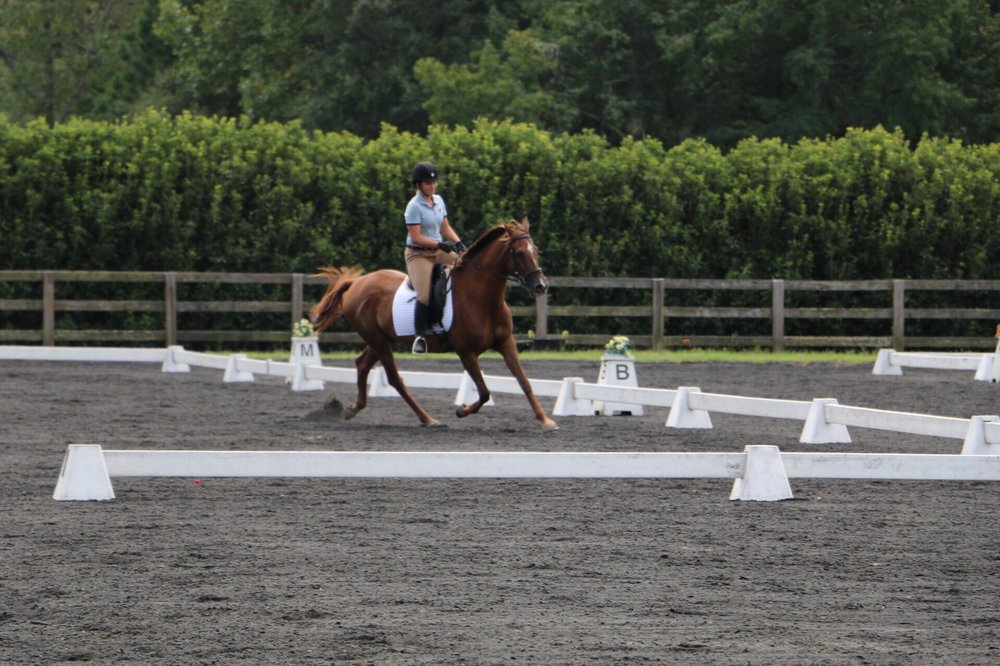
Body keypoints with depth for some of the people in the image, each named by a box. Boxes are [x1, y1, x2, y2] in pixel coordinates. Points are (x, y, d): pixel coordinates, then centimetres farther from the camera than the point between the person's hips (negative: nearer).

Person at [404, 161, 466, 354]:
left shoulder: (438, 200, 7)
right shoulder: (414, 206, -15)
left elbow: (445, 227, 14)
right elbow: (416, 237, -18)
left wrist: (458, 243, -3)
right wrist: (440, 244, -23)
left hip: (439, 251, 7)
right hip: (418, 254, -7)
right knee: (424, 296, -21)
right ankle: (419, 336, -6)